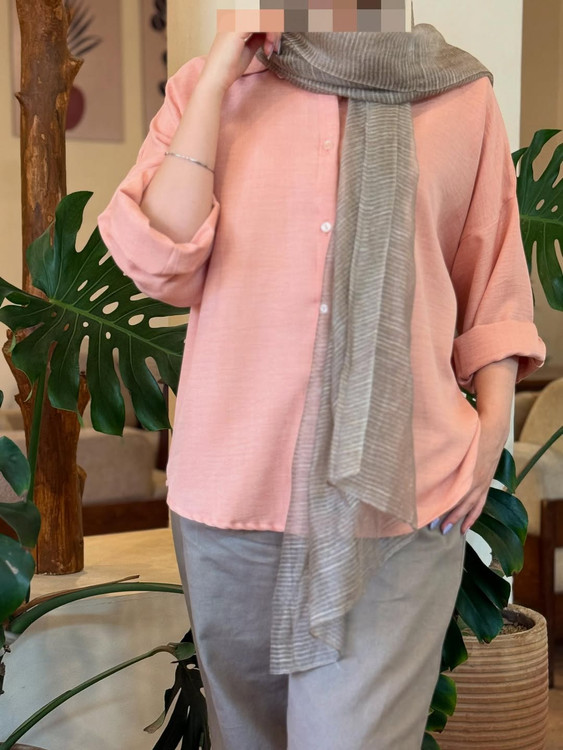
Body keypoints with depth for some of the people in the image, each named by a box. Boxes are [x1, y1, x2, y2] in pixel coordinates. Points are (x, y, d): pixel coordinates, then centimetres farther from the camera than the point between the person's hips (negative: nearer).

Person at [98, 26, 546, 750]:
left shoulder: (463, 94, 4)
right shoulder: (204, 86, 5)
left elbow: (492, 282, 10)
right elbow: (163, 266, -8)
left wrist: (492, 427, -2)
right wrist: (220, 76, -8)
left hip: (399, 493, -1)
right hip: (231, 487, 2)